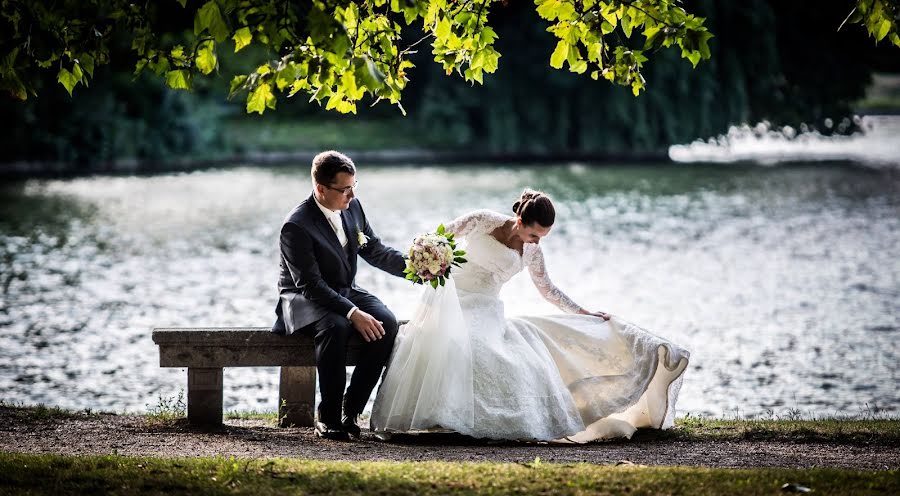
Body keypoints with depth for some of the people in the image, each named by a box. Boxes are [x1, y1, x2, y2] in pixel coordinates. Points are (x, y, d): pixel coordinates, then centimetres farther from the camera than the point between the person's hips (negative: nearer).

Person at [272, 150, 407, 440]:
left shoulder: (352, 207, 0)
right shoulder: (297, 226, -22)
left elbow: (375, 251, 10)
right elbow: (311, 285, -25)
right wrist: (352, 313, -34)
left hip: (346, 293, 6)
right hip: (305, 298, -6)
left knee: (387, 323, -23)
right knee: (335, 327, -38)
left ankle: (351, 408, -14)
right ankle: (328, 416, -25)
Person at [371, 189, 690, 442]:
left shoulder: (531, 252, 6)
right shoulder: (483, 222, -7)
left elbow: (547, 289, 19)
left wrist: (586, 314, 17)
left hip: (487, 313, 4)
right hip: (452, 302, -4)